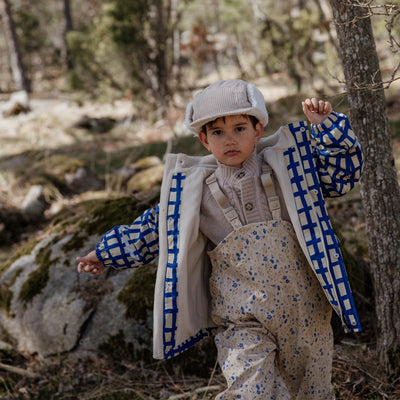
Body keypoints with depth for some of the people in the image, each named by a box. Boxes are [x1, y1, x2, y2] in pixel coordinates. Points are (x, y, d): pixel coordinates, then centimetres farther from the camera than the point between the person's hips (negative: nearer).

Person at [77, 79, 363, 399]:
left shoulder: (287, 166, 3)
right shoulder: (194, 188, 3)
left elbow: (344, 169, 5)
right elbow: (157, 226, 15)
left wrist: (326, 126, -8)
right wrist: (108, 252, 19)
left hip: (303, 308, 2)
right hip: (242, 321, -1)